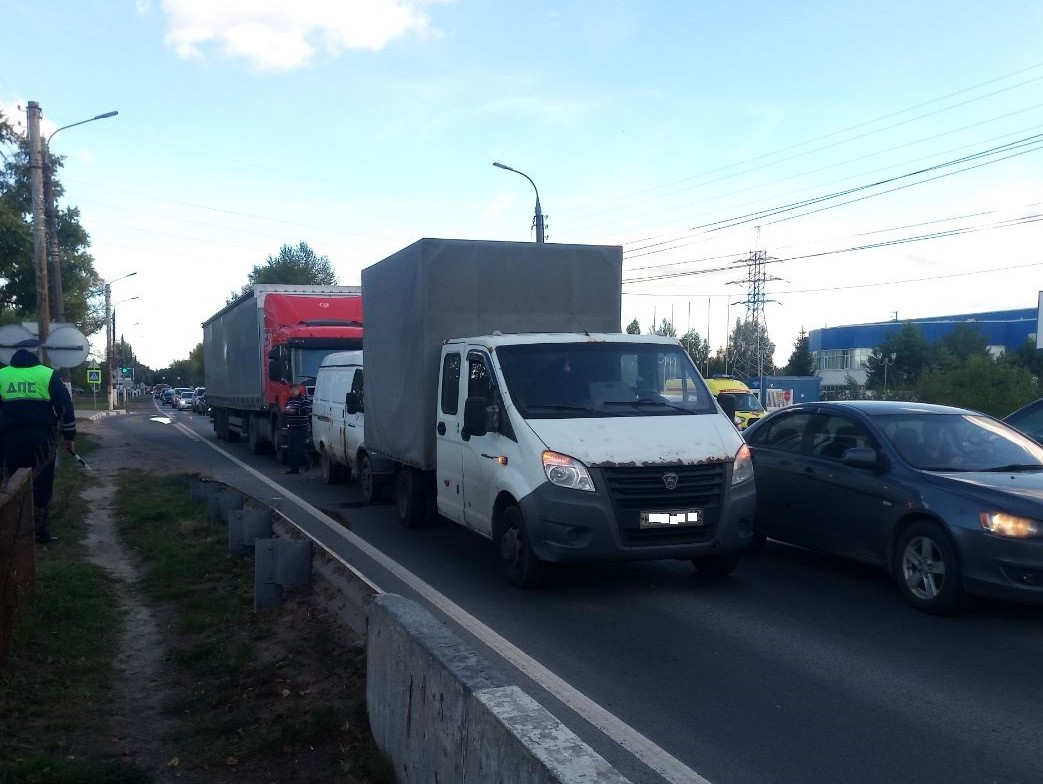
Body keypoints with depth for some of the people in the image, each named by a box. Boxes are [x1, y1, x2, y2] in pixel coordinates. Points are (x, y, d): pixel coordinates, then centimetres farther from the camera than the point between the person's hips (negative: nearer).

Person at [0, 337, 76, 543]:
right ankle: (40, 530, 5)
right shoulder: (49, 375, 0)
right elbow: (65, 406, -1)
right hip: (41, 438, -2)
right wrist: (69, 436, 7)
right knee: (41, 484, 5)